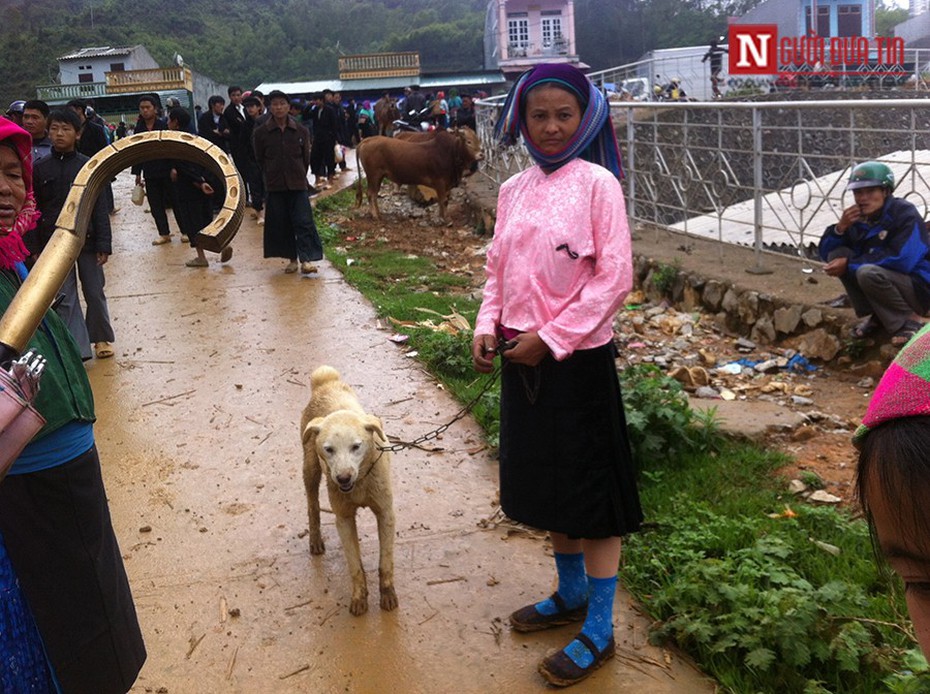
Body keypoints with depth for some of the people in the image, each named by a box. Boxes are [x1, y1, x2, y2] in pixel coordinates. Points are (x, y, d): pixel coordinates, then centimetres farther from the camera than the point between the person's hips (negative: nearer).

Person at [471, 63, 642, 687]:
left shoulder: (597, 184, -10)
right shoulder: (513, 191, 8)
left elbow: (614, 277, -15)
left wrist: (551, 339, -17)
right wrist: (488, 326, -2)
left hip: (578, 357, -7)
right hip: (523, 358, 7)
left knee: (593, 492, 4)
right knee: (547, 483, 19)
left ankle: (599, 631, 17)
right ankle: (571, 594, 39)